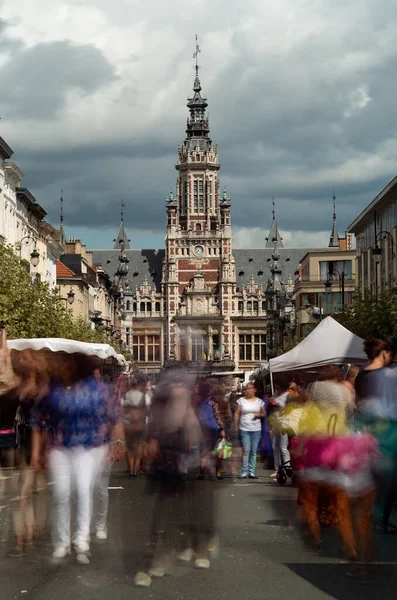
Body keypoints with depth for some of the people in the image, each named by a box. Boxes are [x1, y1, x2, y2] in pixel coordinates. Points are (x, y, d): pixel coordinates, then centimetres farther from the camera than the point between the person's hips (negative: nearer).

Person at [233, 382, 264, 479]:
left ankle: (252, 472, 8)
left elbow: (263, 414, 14)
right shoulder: (241, 400, 4)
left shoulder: (259, 401, 7)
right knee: (246, 450, -9)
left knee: (254, 451, 4)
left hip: (256, 429, 2)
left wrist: (259, 414, -8)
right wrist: (235, 426, -2)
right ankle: (244, 472, -4)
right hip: (244, 429, -2)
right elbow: (237, 414, 5)